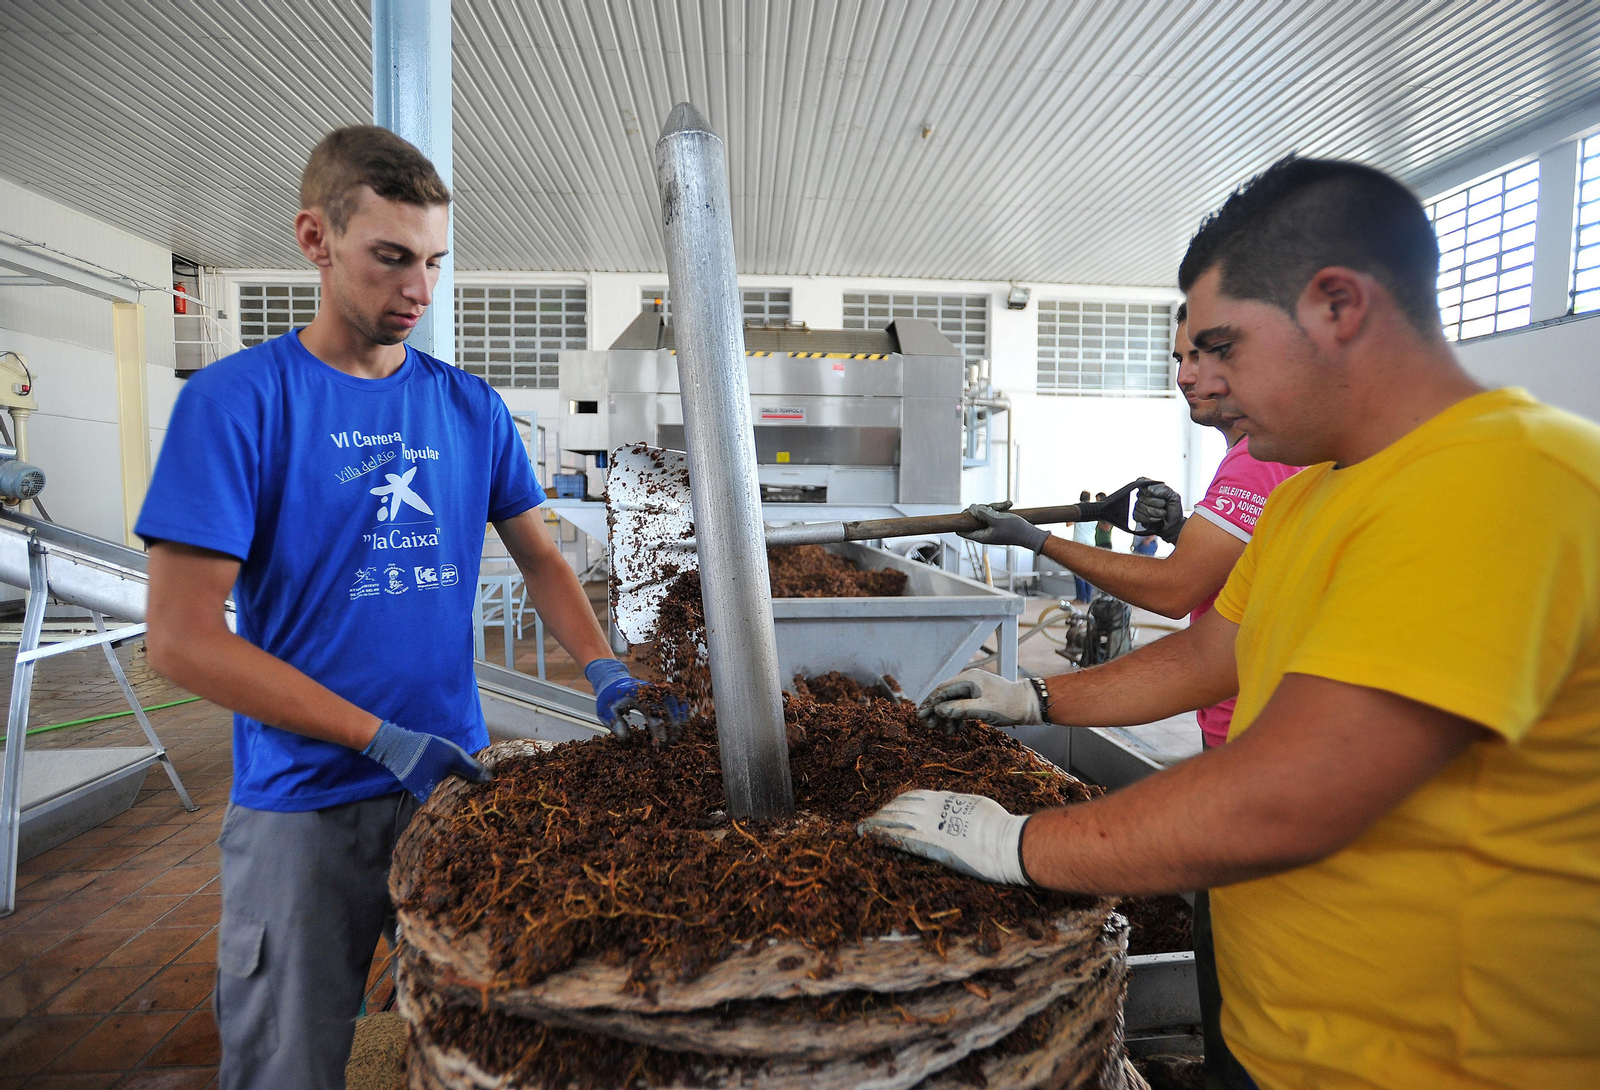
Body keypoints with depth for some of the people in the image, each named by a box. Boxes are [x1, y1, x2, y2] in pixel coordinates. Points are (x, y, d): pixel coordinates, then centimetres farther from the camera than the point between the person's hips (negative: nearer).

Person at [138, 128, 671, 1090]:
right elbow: (181, 637, -13)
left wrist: (605, 671, -10)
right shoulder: (236, 400, -9)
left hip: (458, 780, 4)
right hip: (305, 807, -3)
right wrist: (382, 739, -17)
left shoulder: (470, 406, 3)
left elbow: (539, 555, 7)